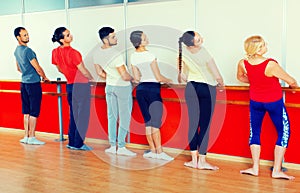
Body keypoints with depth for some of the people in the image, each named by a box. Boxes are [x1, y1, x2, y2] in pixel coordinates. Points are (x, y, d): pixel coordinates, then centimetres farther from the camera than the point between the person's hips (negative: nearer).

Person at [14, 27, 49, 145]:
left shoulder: (16, 51, 11)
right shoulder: (27, 50, -17)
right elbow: (37, 68, -14)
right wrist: (44, 78, 2)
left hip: (24, 83, 9)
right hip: (33, 83, -8)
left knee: (26, 111, 11)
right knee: (34, 112, -2)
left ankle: (26, 136, 15)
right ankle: (32, 137, 1)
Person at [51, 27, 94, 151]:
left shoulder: (55, 52, 0)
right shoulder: (73, 53, -21)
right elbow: (83, 71, -15)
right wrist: (91, 79, 4)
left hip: (70, 85, 7)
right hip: (81, 86, -7)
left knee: (73, 115, 16)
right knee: (83, 116, 2)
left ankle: (72, 143, 20)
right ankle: (78, 144, 5)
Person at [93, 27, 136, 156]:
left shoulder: (97, 53, -2)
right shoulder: (115, 55, -26)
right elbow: (125, 76, -23)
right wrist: (133, 78, -3)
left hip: (109, 86, 7)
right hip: (123, 87, -7)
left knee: (112, 116, 13)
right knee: (124, 117, 3)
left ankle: (112, 145, 17)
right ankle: (121, 147, 6)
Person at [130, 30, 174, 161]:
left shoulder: (133, 57, 4)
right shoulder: (149, 55, -16)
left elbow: (136, 78, 10)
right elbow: (158, 77, -13)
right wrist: (168, 81, 6)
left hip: (140, 89, 6)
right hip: (153, 88, -6)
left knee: (148, 121, 11)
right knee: (156, 122, -2)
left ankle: (152, 150, 17)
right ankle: (159, 152, 1)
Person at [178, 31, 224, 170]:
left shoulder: (183, 52, -7)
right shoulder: (204, 55, -21)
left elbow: (181, 75, 2)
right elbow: (218, 77, -17)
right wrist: (221, 84, 4)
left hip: (191, 87, 4)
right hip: (207, 89, -4)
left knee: (193, 123, 8)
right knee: (205, 124, 1)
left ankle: (194, 159, 11)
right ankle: (202, 161, 5)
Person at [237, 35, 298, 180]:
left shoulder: (242, 64, -13)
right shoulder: (271, 65, -28)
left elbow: (240, 77, 10)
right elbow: (291, 81, -17)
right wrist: (294, 85, 6)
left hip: (255, 101, 4)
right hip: (274, 102, -4)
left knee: (254, 132, 17)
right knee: (283, 132, 9)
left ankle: (255, 168, 18)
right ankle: (276, 170, 9)